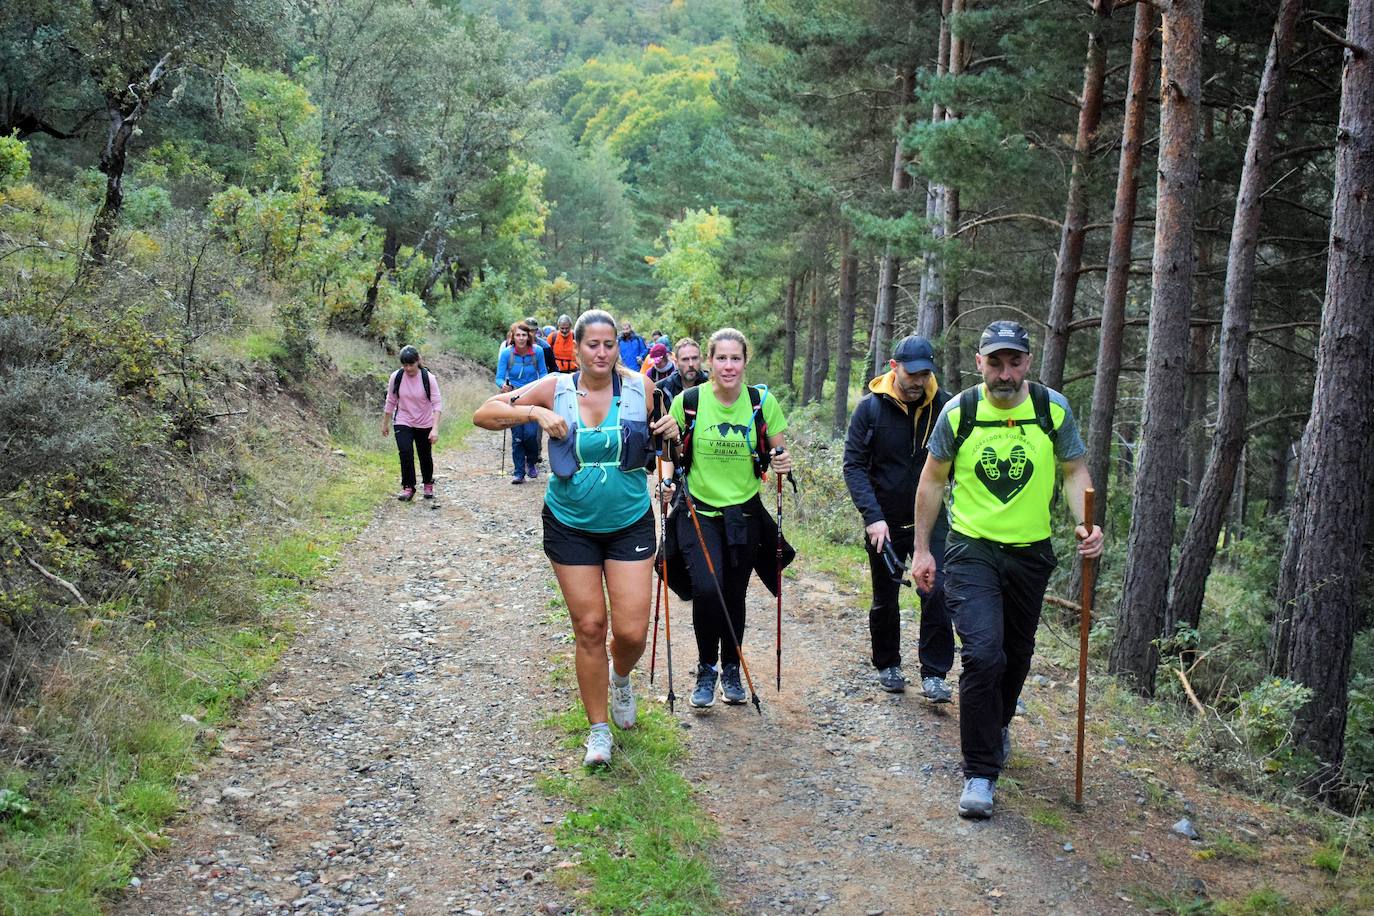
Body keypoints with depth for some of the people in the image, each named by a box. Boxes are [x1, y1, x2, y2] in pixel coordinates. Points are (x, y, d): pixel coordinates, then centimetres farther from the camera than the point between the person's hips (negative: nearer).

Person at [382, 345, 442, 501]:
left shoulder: (428, 378, -17)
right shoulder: (396, 377, -11)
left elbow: (437, 403, -20)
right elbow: (390, 402, 2)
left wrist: (435, 428, -29)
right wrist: (385, 424, 8)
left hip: (424, 424, -1)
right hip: (403, 423, 1)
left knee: (425, 456, 10)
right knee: (405, 453, -16)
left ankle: (428, 485, 35)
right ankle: (408, 488, -2)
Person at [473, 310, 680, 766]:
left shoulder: (639, 389, -5)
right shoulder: (556, 389, -6)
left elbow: (669, 440, 10)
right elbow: (484, 413, -5)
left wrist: (674, 431, -13)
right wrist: (533, 412, -20)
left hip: (629, 524, 0)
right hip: (571, 526, 0)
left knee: (631, 632, -3)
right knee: (589, 627, 4)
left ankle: (620, 678, 34)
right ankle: (598, 728, 21)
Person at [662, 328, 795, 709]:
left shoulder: (762, 402, -6)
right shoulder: (688, 401, -10)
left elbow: (779, 451, 5)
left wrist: (784, 462, -16)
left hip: (744, 513, 2)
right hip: (698, 511, -2)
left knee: (734, 595, 11)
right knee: (706, 589, -19)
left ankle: (731, 670, 35)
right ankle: (706, 669, 4)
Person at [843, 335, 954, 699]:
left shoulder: (943, 406, -5)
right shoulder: (870, 408, -8)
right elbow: (854, 466, -9)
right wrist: (873, 516, -18)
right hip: (885, 522, 0)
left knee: (937, 594, -11)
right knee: (885, 600, 13)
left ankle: (934, 674, 1)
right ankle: (887, 665, 33)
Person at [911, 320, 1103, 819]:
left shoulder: (1053, 408, -6)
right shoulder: (959, 411, -9)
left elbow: (1075, 471, 3)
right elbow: (933, 480, 1)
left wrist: (1085, 523, -16)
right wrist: (922, 549, 2)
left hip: (1030, 553, 3)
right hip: (972, 550, -3)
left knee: (1016, 653, 18)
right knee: (983, 654, -16)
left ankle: (998, 727, 47)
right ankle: (980, 772, -5)